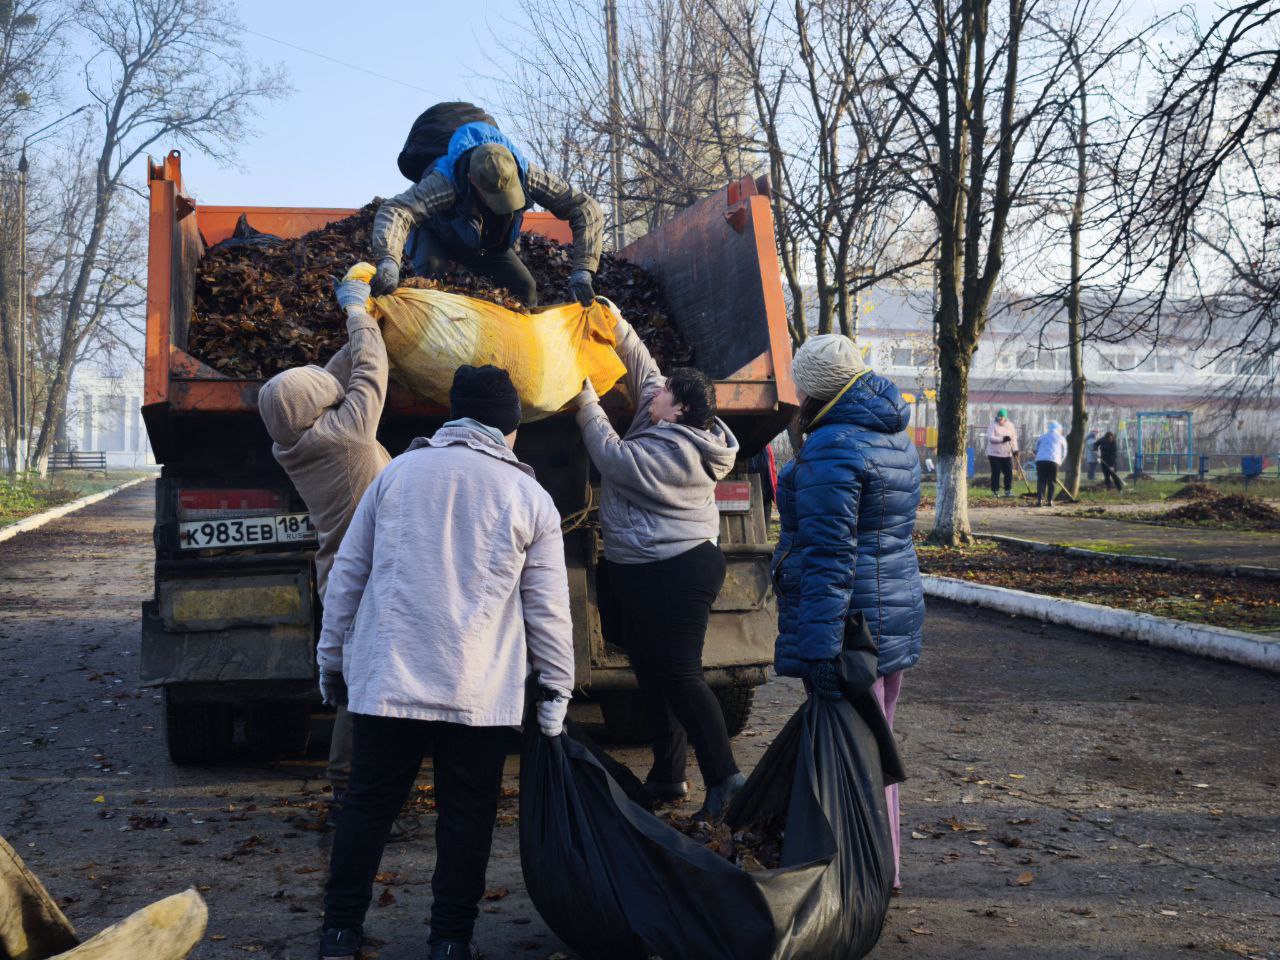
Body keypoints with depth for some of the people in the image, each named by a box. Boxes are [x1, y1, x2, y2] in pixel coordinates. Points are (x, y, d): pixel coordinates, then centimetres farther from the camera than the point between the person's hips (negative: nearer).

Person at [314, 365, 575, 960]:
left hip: (387, 680, 2)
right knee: (466, 814, 9)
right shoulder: (530, 497, 2)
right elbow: (548, 607, 1)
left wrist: (332, 654, 17)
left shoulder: (398, 472, 6)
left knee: (368, 804, 12)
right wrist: (557, 688, 9)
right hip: (482, 693, -2)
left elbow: (348, 572, 9)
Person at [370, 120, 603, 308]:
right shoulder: (448, 181, -46)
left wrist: (582, 272, -44)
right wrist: (389, 262, -81)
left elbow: (587, 210, -33)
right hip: (439, 236, -4)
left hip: (488, 242, 4)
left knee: (525, 289, -10)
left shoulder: (527, 175, -36)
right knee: (429, 271, -34)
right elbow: (394, 210, -61)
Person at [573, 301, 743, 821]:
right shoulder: (670, 429, 10)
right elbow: (643, 372, 19)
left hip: (675, 575, -11)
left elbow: (613, 457, -18)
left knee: (680, 676, -9)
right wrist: (619, 327, 16)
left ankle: (724, 778, -4)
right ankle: (667, 777, 23)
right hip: (648, 572, 11)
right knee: (653, 674, 15)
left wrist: (587, 402, -8)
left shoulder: (673, 451, -20)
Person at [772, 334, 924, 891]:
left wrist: (822, 648, -24)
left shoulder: (833, 448, -17)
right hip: (897, 611, 10)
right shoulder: (895, 439, 14)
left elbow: (827, 557, -23)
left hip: (849, 617, -10)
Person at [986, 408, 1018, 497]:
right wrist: (1002, 439, -28)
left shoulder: (1010, 425, 8)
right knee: (996, 473, -3)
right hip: (994, 453, -4)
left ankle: (1008, 490, 12)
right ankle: (995, 491, 5)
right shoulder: (992, 425, -6)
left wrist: (1015, 449, -2)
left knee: (1009, 472, 1)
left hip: (1007, 454, 4)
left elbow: (1014, 438, 10)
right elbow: (990, 438, -18)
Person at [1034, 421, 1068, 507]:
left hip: (1040, 460, 2)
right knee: (1052, 482, 7)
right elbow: (1064, 453, 18)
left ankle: (1040, 500, -8)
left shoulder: (1042, 436, 22)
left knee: (1041, 481, 3)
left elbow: (1036, 449, 22)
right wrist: (1059, 463, 29)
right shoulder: (1061, 438, 16)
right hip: (1054, 461, -1)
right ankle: (1050, 501, 3)